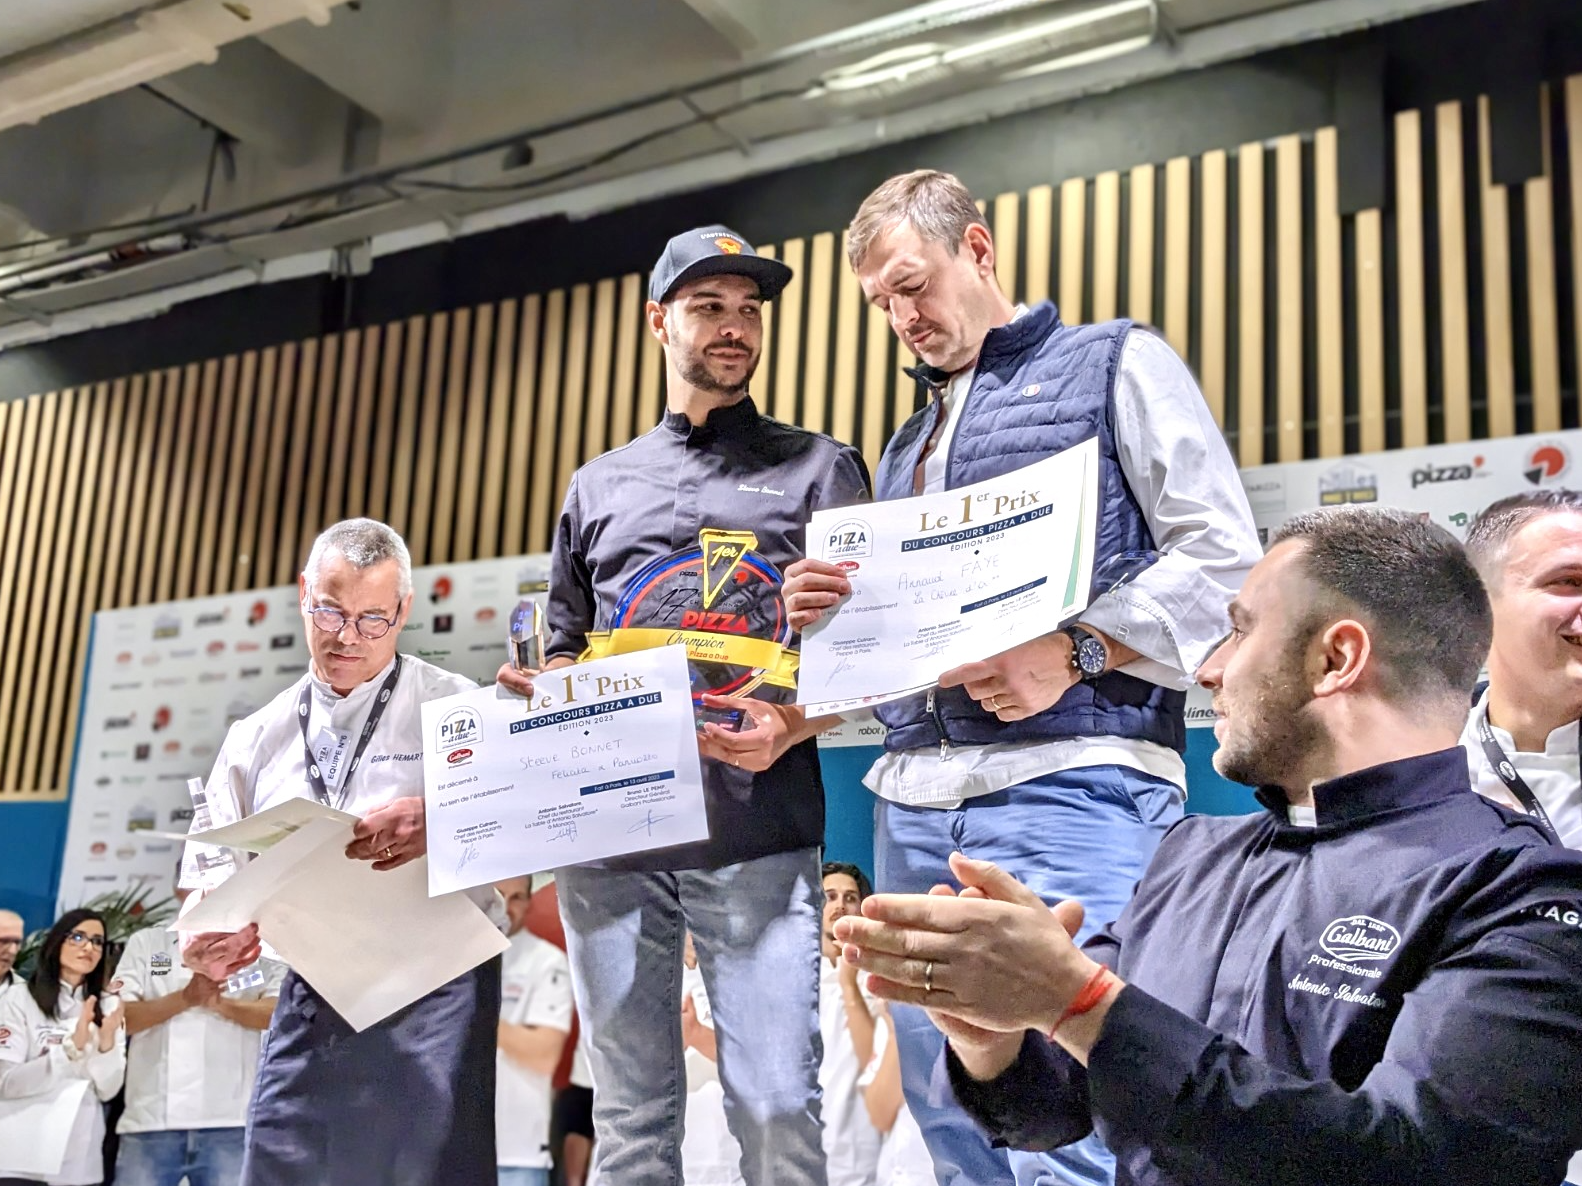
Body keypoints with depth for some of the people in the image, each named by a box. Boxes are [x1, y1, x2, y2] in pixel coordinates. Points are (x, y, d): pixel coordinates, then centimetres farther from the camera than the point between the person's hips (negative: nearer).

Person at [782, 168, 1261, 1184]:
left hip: (1069, 786, -6)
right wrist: (834, 617, 5)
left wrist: (1077, 653, -16)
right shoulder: (907, 444, 27)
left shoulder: (1117, 365, 8)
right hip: (914, 803, 7)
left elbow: (1224, 558, -4)